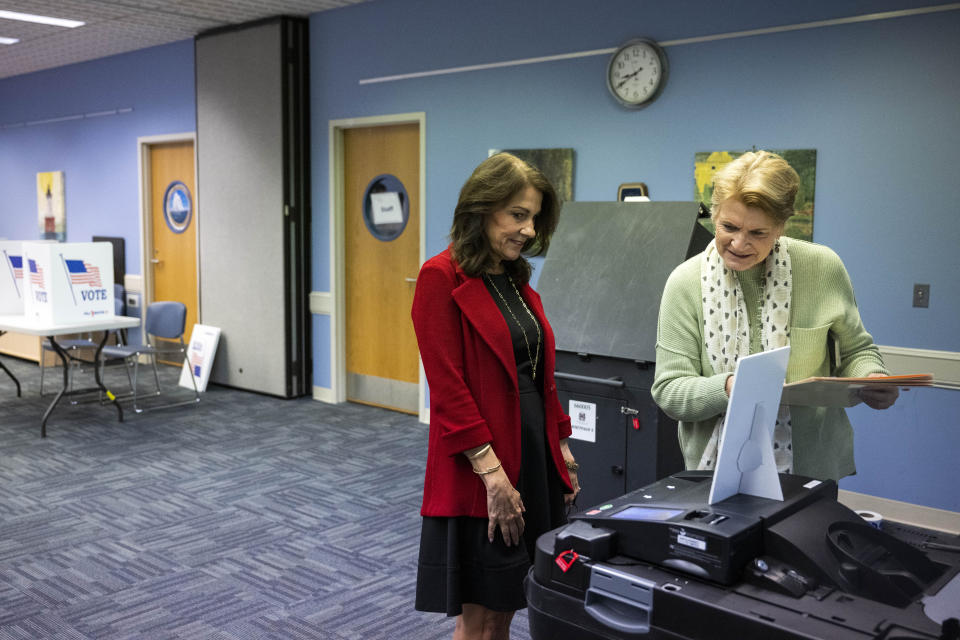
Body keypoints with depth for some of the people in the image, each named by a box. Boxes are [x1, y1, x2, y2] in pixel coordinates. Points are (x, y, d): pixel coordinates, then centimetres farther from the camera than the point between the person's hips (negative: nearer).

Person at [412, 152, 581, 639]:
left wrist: (562, 446, 14)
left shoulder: (517, 280, 13)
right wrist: (493, 473, -20)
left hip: (536, 456, 8)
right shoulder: (442, 277, -11)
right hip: (480, 471, -7)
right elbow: (448, 385, -17)